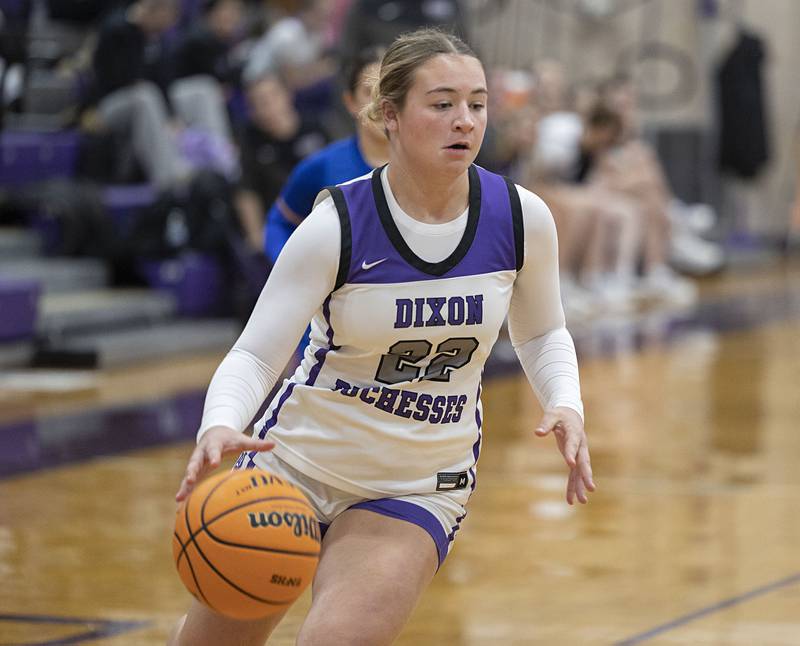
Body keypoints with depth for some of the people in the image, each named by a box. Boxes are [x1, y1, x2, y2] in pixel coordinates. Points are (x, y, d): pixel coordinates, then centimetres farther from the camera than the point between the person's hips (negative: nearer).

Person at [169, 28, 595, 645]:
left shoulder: (521, 218, -10)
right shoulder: (338, 225, -18)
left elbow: (542, 334, 9)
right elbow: (253, 356, -19)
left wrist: (566, 407, -12)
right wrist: (219, 427, -40)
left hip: (419, 493, 1)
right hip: (297, 465, 0)